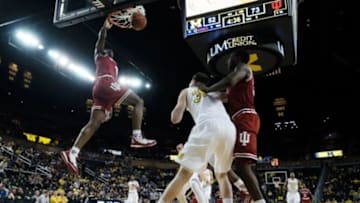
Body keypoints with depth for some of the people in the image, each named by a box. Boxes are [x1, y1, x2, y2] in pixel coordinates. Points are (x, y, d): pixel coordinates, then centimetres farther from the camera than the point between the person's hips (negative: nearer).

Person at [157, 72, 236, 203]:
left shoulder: (187, 91, 26)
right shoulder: (214, 92, 37)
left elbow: (175, 119, 14)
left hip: (208, 126, -4)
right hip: (229, 128, 4)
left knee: (184, 174, 1)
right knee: (222, 175, 24)